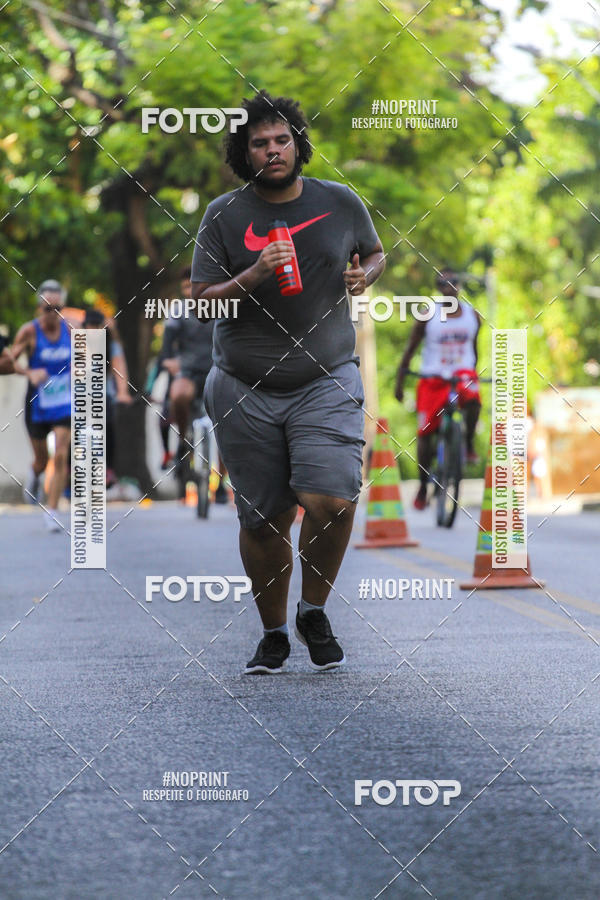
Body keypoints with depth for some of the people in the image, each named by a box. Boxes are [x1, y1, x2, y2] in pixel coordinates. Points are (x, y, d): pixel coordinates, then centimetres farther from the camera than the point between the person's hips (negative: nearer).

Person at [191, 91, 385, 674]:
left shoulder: (340, 203, 3)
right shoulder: (224, 216, -1)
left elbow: (375, 254, 21)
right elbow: (200, 300, -3)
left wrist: (364, 275, -2)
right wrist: (254, 276, -19)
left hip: (327, 380, 0)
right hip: (245, 390, 0)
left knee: (331, 501, -19)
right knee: (262, 521, 5)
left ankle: (314, 612, 7)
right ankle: (273, 632, 26)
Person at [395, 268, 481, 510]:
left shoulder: (472, 316, 4)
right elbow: (410, 349, 1)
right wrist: (399, 381, -2)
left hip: (462, 372, 1)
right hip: (433, 377, -1)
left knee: (472, 399, -35)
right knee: (425, 433, -4)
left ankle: (469, 446, -15)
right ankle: (423, 486, 10)